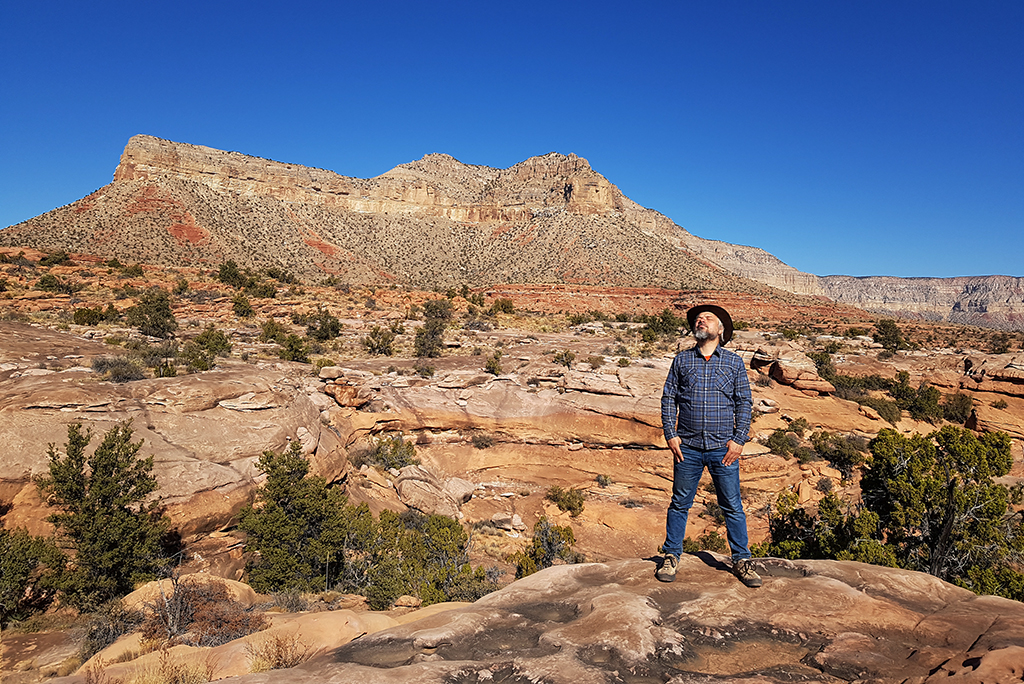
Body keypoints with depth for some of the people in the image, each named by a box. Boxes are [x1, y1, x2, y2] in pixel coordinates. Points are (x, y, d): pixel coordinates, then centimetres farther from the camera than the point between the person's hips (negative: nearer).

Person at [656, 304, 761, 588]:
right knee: (680, 503, 8)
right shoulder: (682, 360, 7)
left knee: (732, 506, 6)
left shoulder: (734, 361, 6)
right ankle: (671, 556, 22)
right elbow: (668, 398, 7)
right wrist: (670, 435, -2)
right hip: (687, 447, 1)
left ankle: (741, 560, 21)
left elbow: (744, 402, 5)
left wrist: (739, 439, -3)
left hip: (723, 448, 0)